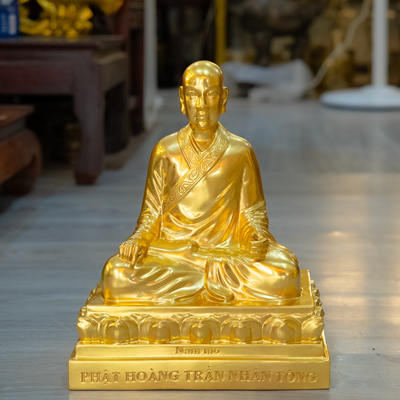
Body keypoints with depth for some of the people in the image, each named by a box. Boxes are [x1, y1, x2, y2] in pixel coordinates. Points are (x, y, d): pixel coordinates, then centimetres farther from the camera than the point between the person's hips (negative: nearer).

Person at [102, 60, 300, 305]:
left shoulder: (240, 152, 5)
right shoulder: (166, 152, 7)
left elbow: (253, 213, 8)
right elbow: (152, 214, 9)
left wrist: (259, 237, -14)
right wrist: (138, 240, -12)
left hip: (227, 250, 0)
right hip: (170, 252, 0)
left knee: (283, 274, -30)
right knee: (117, 274, -29)